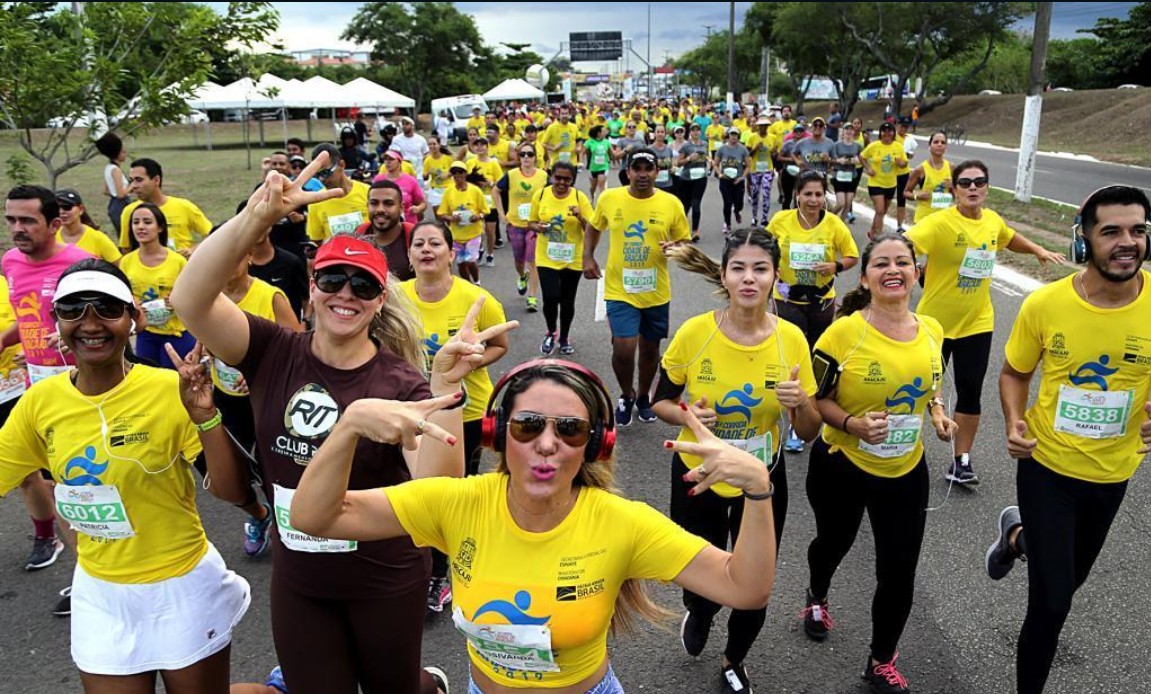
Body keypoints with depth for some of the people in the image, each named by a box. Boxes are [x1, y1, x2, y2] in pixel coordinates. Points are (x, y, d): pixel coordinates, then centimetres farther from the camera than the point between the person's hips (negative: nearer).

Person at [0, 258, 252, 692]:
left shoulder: (171, 391, -18)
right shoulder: (40, 401, -6)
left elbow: (230, 491, -18)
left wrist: (205, 417, -32)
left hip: (184, 586, -3)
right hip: (99, 593, 4)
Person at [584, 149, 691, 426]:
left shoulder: (671, 203, -5)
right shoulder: (609, 198, -4)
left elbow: (685, 242, 4)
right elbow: (593, 227, 14)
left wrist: (674, 248, -19)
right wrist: (587, 258, 2)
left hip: (656, 291, 2)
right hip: (620, 289, -1)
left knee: (650, 348, 15)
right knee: (623, 348, -12)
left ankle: (643, 396, 41)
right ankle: (626, 395, 19)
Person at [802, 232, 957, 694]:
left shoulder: (932, 330, -4)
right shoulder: (844, 333, -20)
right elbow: (816, 398, -14)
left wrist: (937, 413, -4)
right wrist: (853, 423, -30)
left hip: (906, 471, 3)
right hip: (841, 466, -3)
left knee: (899, 573, 5)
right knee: (834, 543, 23)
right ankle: (817, 597, 59)